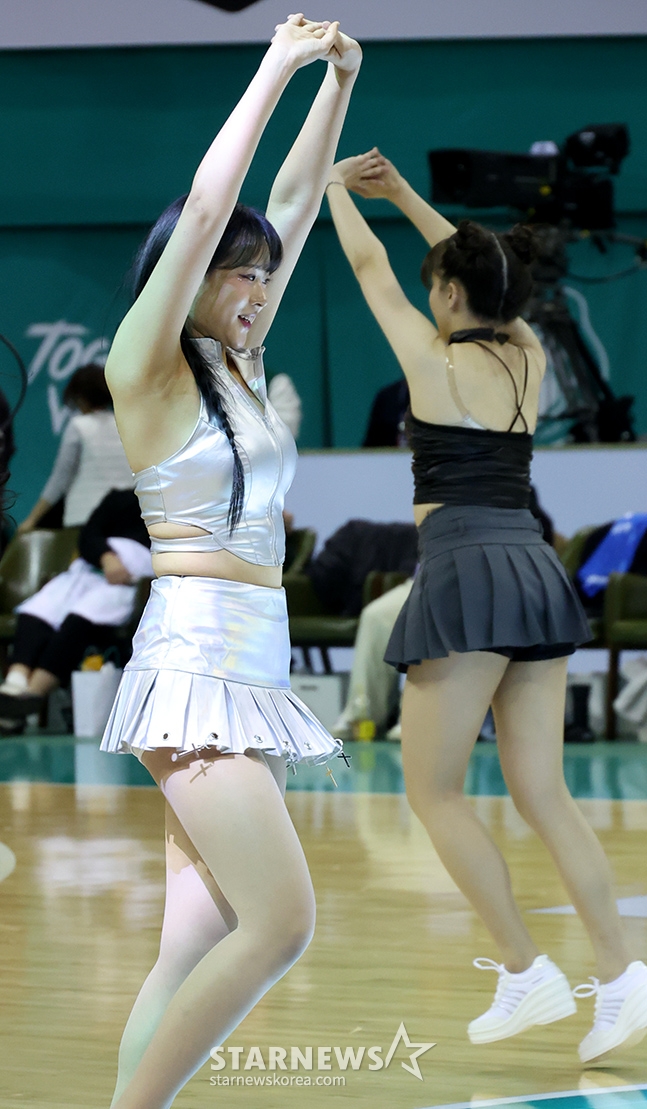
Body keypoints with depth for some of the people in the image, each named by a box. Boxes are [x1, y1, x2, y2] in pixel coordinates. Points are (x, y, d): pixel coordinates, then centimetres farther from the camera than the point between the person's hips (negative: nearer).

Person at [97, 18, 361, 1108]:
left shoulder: (236, 367, 16)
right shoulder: (144, 366, -3)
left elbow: (296, 201, 18)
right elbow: (207, 208, -12)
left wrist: (339, 81, 13)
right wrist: (277, 70, -8)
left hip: (253, 668, 8)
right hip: (195, 658, -8)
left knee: (200, 945, 2)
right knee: (280, 919, -16)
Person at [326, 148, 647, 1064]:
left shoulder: (436, 359, -3)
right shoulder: (529, 358, 13)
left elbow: (371, 266, 11)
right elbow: (483, 273, 31)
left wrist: (335, 189, 28)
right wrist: (400, 192, 36)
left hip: (467, 573, -7)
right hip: (537, 573, 7)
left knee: (434, 790, 3)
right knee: (542, 794, 5)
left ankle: (527, 974, -3)